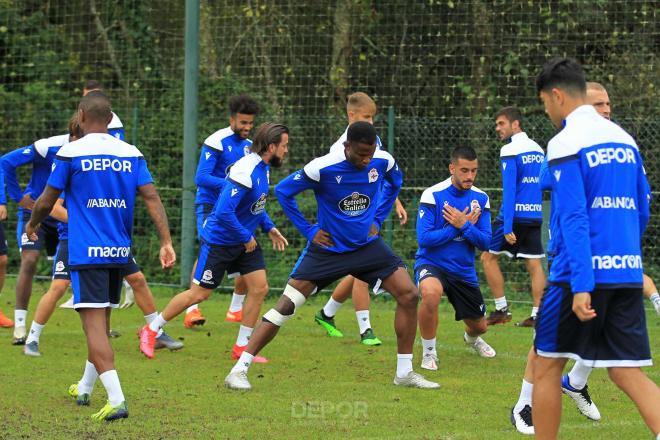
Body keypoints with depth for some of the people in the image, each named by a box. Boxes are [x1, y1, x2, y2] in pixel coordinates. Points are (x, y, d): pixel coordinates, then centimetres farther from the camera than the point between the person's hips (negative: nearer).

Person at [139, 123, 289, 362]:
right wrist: (246, 238, -21)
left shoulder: (263, 168, 2)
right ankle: (150, 330, 17)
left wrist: (269, 228, 9)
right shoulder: (245, 172, -28)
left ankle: (241, 347, 10)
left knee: (259, 288, -1)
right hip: (219, 241, -8)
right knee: (198, 293, -1)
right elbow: (223, 212, -32)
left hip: (245, 241, 8)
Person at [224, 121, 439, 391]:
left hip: (367, 245, 4)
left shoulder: (383, 161, -10)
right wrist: (309, 230, -9)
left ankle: (404, 373, 5)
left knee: (408, 295, -9)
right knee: (286, 306, -11)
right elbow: (282, 191, -10)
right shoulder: (322, 168, -22)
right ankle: (239, 371, -6)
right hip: (327, 248, -4)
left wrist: (377, 219, 8)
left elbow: (395, 183, 15)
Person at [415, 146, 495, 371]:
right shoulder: (432, 195, -15)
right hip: (431, 263, -5)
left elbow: (485, 242, -7)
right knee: (431, 293, -39)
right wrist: (459, 225, -19)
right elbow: (424, 238, -20)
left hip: (464, 270, 5)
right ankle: (429, 351, -16)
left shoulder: (480, 198, -2)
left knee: (479, 326, 13)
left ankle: (471, 338, 55)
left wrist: (463, 225, -23)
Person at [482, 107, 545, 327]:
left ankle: (501, 309, 3)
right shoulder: (538, 150, 13)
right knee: (534, 264, 5)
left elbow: (509, 190, -15)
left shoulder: (510, 151, -10)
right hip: (535, 216, 7)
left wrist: (507, 226, -18)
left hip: (515, 215, -7)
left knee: (489, 257, 6)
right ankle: (537, 314, 0)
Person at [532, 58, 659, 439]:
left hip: (584, 271, -6)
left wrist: (582, 284, -20)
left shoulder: (565, 143, -9)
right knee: (626, 371, 4)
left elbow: (574, 218, -16)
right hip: (627, 274, 6)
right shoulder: (623, 139, 12)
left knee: (547, 363, 10)